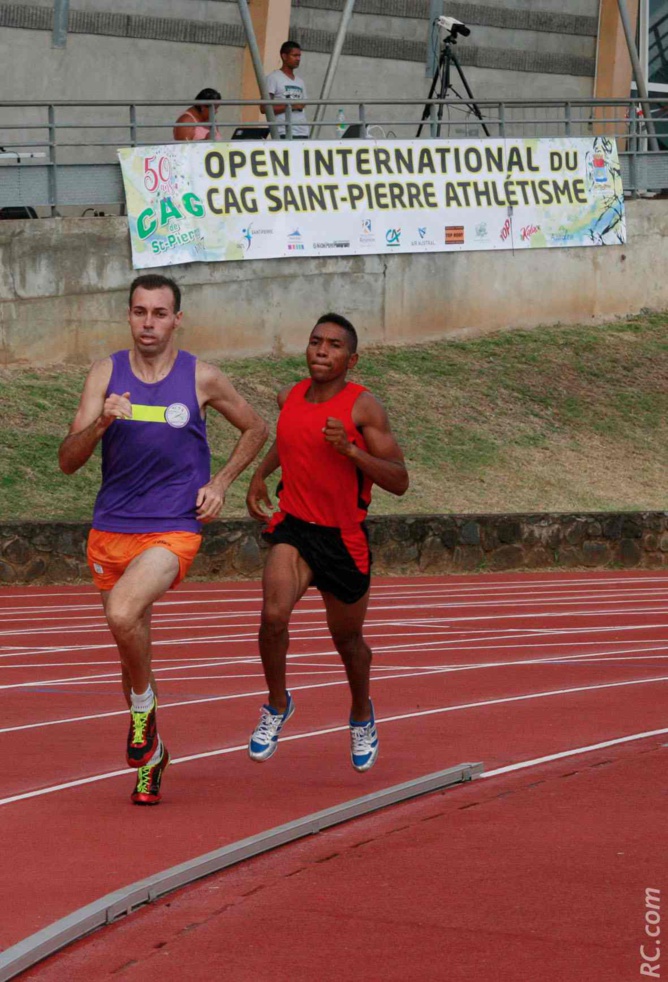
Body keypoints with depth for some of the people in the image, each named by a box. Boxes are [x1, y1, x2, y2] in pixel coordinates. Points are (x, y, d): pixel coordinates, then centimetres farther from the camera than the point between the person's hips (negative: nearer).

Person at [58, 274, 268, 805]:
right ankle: (150, 753, 33)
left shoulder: (202, 378, -2)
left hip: (172, 531, -4)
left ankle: (143, 704, -3)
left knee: (122, 613, -30)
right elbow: (68, 461, -4)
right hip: (111, 530, 4)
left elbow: (255, 429, 15)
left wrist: (220, 483, 2)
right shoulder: (106, 374, 1)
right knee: (132, 643, 13)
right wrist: (101, 423, -23)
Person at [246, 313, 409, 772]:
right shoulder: (290, 397, 1)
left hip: (344, 539, -2)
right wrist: (261, 473, 15)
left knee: (348, 639, 15)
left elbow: (399, 482, -17)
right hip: (293, 526, 2)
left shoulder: (364, 407, -14)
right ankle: (278, 706, 0)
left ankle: (362, 716, 45)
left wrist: (350, 449, -29)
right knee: (274, 615, -24)